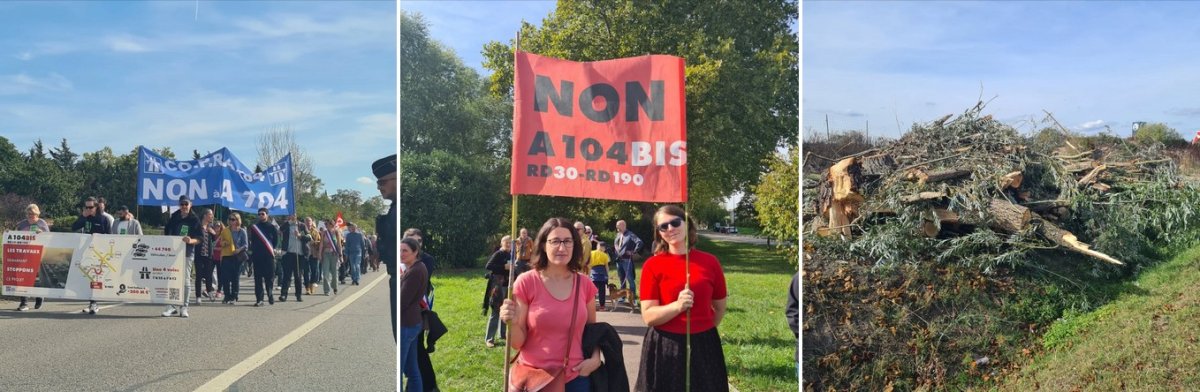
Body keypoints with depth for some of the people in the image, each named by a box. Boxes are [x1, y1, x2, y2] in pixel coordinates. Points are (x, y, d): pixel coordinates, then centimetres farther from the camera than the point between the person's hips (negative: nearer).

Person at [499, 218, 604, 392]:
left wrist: (595, 358, -2)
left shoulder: (584, 285, 0)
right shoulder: (526, 282, -9)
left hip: (575, 377, 2)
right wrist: (513, 323, -25)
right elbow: (517, 343, -6)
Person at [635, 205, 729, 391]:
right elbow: (648, 316, -11)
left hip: (704, 346, 2)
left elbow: (719, 307, 14)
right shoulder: (653, 265, -6)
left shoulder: (710, 261, 1)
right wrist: (677, 306, -24)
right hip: (664, 348, -2)